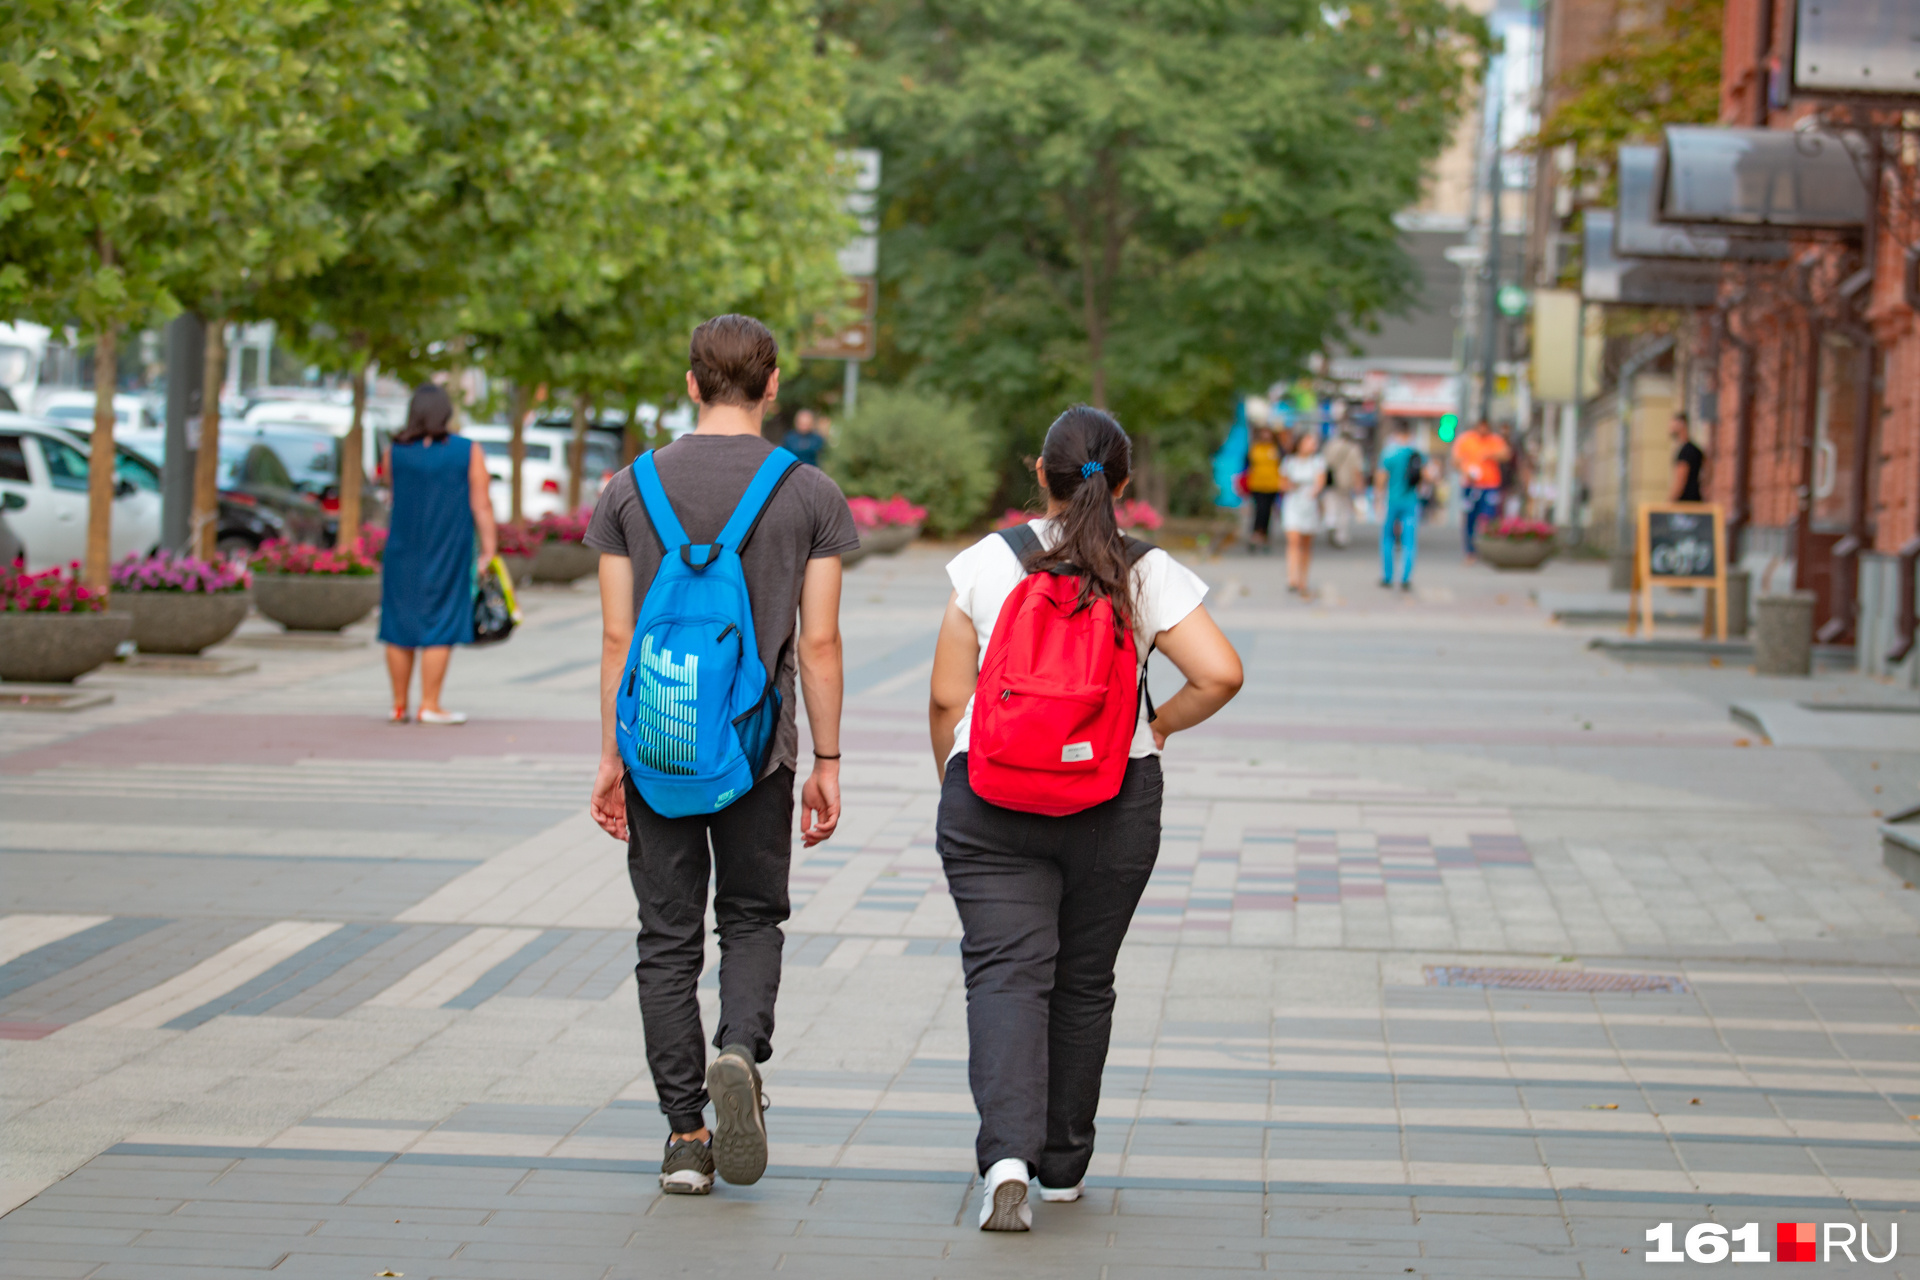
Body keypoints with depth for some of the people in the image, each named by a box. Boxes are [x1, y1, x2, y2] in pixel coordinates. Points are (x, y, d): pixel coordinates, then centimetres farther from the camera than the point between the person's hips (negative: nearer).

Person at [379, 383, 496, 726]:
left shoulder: (395, 452, 0)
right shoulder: (468, 452, -5)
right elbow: (481, 505, -7)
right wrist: (488, 550, -4)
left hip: (402, 552, 3)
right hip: (449, 554, -3)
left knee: (399, 627, 9)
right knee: (439, 628, 0)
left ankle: (399, 706, 14)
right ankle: (429, 706, -1)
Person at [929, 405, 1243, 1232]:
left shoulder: (988, 562, -3)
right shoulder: (1150, 575, -2)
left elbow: (947, 698, -2)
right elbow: (1222, 674, -11)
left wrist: (954, 792, 12)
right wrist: (1160, 727, 7)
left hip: (992, 797, -1)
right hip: (1115, 804, 1)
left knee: (1006, 972, -5)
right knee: (1083, 980, 14)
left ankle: (1006, 1154, -24)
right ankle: (1063, 1165, 24)